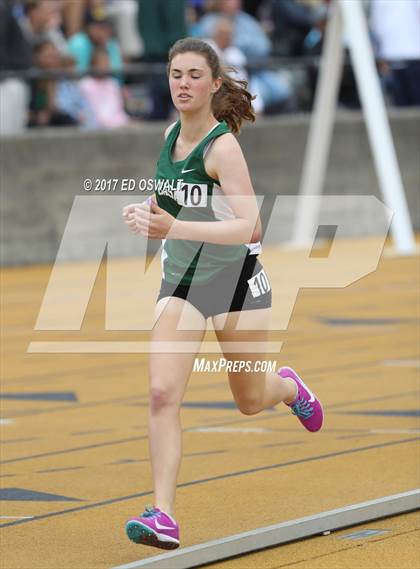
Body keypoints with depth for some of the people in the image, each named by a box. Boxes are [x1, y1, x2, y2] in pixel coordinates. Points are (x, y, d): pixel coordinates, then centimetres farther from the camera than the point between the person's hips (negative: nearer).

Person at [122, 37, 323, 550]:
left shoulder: (223, 146, -21)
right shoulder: (172, 133, 0)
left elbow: (248, 226, -30)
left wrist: (174, 228, -41)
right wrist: (152, 213, -1)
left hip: (235, 276, -5)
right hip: (181, 278, 5)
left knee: (249, 400, 14)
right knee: (162, 392, -15)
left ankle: (289, 386, 51)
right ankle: (163, 516, -19)